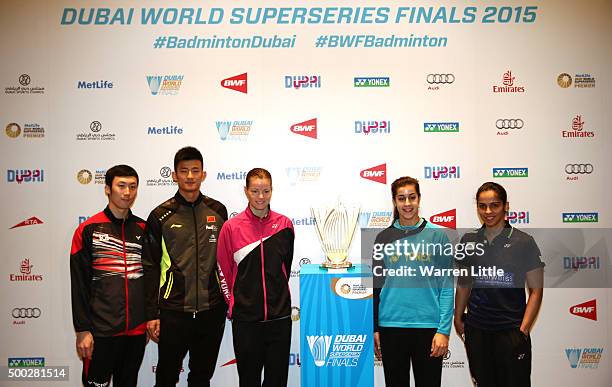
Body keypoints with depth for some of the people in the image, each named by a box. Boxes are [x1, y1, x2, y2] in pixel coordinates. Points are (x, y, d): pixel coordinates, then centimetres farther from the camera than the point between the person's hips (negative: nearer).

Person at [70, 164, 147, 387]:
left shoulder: (143, 229, 7)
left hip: (137, 330, 4)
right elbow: (79, 284, -4)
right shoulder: (88, 230, -2)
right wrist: (82, 330, -8)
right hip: (101, 331, -3)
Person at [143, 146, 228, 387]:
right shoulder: (161, 216, -2)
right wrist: (152, 314, -4)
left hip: (212, 311, 2)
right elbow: (151, 268, -2)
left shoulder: (217, 211, 4)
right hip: (173, 312, -2)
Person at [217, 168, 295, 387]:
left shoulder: (284, 224, 1)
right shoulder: (232, 227, -4)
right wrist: (234, 303, 5)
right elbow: (223, 270, 2)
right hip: (245, 318, -1)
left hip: (279, 316, 2)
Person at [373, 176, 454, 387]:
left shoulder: (437, 235, -1)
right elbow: (377, 285, 9)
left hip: (428, 326, -2)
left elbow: (446, 286, -3)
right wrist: (374, 328, 6)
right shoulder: (384, 237, 6)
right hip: (391, 326, 2)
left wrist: (444, 330, -10)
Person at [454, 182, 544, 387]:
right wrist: (458, 318, 8)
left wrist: (523, 329, -11)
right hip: (476, 330, 3)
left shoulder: (523, 242, -7)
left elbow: (536, 289, -5)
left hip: (511, 330, -3)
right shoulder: (469, 241, 3)